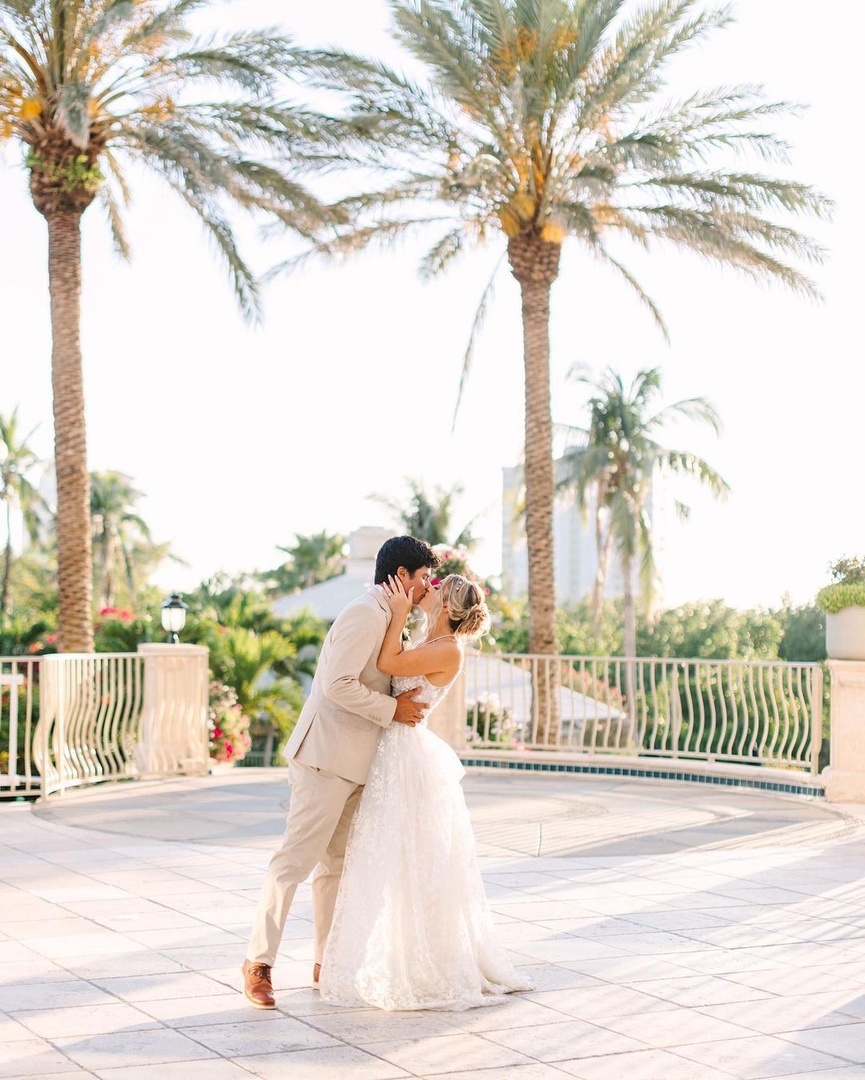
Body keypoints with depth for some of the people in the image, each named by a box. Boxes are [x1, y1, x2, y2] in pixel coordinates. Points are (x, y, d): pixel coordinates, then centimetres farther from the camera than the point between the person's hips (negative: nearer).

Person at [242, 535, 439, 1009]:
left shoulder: (384, 618, 18)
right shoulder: (364, 614, -14)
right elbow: (338, 684, -23)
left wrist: (402, 703, 9)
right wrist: (392, 710, -16)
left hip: (354, 764, 10)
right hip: (326, 760, -10)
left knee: (338, 863, 12)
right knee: (296, 859, -7)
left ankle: (327, 962, 18)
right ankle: (258, 962, -2)